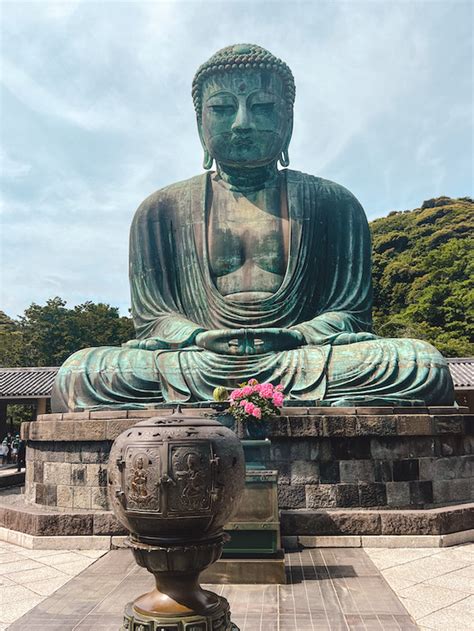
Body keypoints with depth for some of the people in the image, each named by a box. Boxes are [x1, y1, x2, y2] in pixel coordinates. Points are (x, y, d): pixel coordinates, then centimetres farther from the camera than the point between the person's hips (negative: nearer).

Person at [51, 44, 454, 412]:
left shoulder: (334, 203, 14)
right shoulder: (161, 210, 15)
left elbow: (351, 312, 7)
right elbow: (151, 317, 8)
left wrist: (296, 337, -15)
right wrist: (201, 339, -15)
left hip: (306, 362, 1)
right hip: (193, 365, 0)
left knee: (423, 364, -27)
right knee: (80, 373, -26)